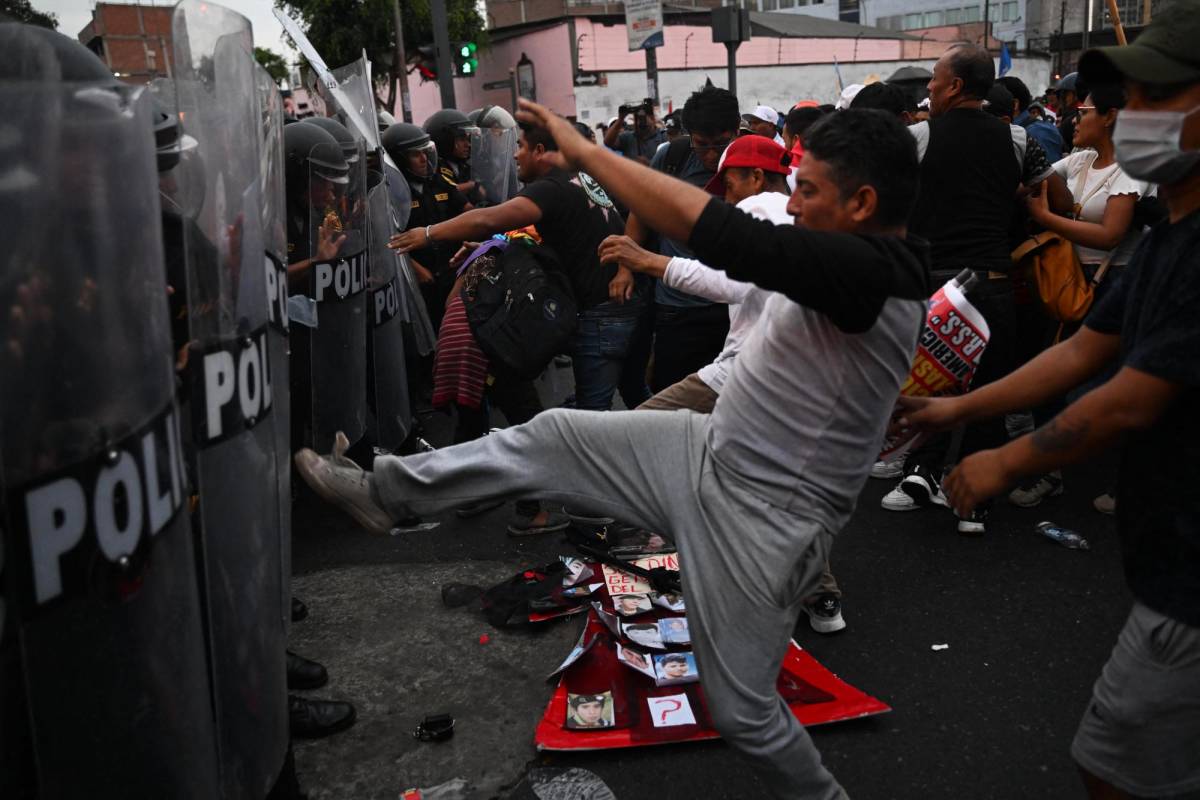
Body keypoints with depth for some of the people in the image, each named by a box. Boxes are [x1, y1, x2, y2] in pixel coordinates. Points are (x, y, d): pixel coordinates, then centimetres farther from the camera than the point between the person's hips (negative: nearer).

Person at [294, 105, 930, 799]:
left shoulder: (871, 272, -27)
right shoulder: (863, 266, 4)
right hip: (711, 449, 9)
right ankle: (384, 493, 20)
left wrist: (584, 149, -24)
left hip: (762, 520, -9)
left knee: (743, 709, 4)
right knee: (553, 436, 6)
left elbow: (712, 229, -33)